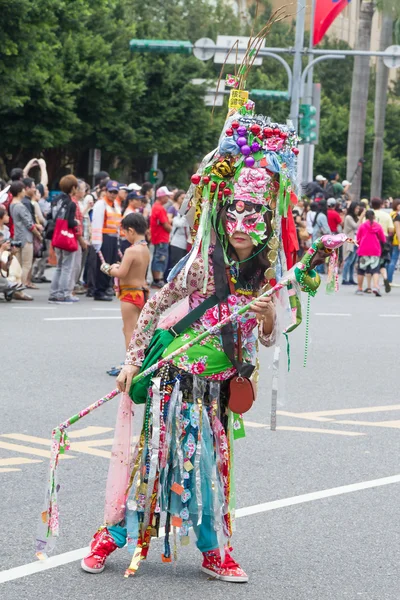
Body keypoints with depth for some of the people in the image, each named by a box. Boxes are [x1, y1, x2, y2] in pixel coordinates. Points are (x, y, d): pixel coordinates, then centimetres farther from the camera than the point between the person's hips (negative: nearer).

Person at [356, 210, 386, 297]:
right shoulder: (378, 226, 0)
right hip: (375, 251, 0)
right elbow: (383, 239, 7)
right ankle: (375, 287, -24)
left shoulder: (362, 226, -2)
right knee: (375, 270, -2)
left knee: (361, 270, 13)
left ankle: (360, 289, 18)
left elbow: (358, 239, 4)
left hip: (363, 251, 0)